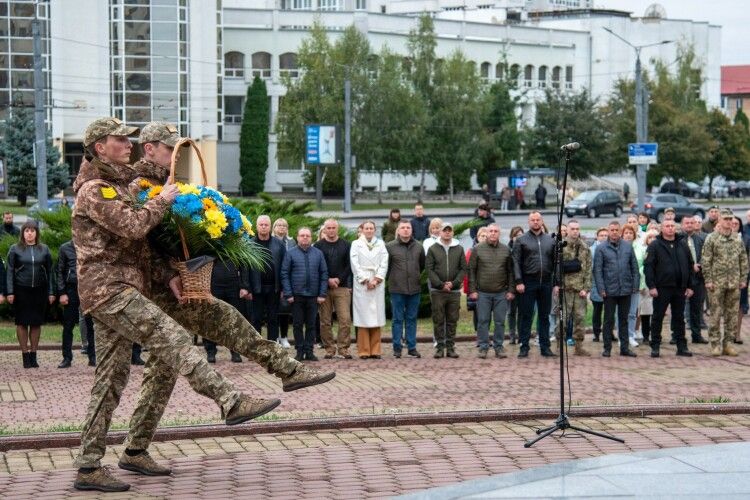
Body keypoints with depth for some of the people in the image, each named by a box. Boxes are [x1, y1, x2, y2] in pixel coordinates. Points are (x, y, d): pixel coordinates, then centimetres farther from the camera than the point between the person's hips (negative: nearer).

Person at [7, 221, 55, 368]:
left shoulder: (44, 249, 7)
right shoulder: (15, 249, 2)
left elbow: (50, 272, 9)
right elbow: (10, 271, 1)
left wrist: (51, 292, 3)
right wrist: (10, 292, -6)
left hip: (39, 290, 2)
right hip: (21, 291, -1)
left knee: (36, 323, 5)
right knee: (22, 323, 2)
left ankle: (33, 355, 13)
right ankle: (25, 355, 8)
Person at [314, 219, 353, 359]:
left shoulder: (346, 245, 9)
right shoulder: (318, 246, 5)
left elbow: (349, 265, 5)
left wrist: (339, 279, -7)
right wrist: (328, 280, -9)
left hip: (342, 287, 0)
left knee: (345, 319, -7)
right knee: (325, 320, 0)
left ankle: (343, 348, -2)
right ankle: (329, 348, 7)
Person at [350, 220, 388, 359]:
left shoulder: (380, 244, 14)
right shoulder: (356, 244, 8)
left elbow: (384, 263, 6)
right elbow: (355, 264, 0)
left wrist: (376, 280, -6)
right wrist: (365, 281, -8)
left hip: (378, 284, 2)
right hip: (361, 284, -2)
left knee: (376, 317, 0)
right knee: (363, 317, -5)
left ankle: (375, 350, 3)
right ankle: (364, 351, -4)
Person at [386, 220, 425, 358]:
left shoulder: (418, 247, 6)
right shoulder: (390, 247, -3)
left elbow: (422, 265, 17)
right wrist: (390, 279, 4)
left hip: (415, 289, 3)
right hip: (397, 289, -3)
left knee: (412, 319, 8)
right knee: (398, 319, 2)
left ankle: (412, 347, 13)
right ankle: (397, 348, 8)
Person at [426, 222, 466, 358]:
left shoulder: (459, 249, 9)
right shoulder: (433, 249, 4)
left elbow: (463, 269, 4)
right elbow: (429, 269, -2)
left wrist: (454, 283, -10)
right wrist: (441, 285, -11)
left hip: (454, 291, 1)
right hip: (437, 291, -1)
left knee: (452, 321, 4)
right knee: (438, 320, 1)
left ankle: (450, 347, 10)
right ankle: (440, 347, 6)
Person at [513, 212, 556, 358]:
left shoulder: (550, 240, 10)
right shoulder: (521, 240, 1)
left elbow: (555, 262, 10)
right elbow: (516, 262, -4)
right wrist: (518, 282, -12)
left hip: (546, 283, 3)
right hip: (528, 283, -3)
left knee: (544, 316, 8)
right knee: (526, 316, 0)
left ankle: (545, 347, 13)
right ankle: (524, 347, 5)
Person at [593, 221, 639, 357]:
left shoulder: (628, 247, 7)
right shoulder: (601, 249, -1)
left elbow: (634, 267, 9)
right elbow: (597, 270, -4)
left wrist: (635, 284, 1)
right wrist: (601, 288, -11)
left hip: (626, 289, 3)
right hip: (609, 290, -3)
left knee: (624, 319, 10)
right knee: (609, 320, 3)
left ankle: (625, 347, 16)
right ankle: (607, 348, 10)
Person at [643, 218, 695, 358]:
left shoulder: (683, 245, 9)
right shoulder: (655, 245, -3)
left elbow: (690, 266, 13)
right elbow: (648, 266, -8)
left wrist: (690, 286, 7)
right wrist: (651, 286, -15)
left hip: (680, 288, 4)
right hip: (662, 288, -4)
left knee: (679, 318, 9)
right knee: (657, 318, 2)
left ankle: (682, 346, 15)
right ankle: (655, 347, 8)